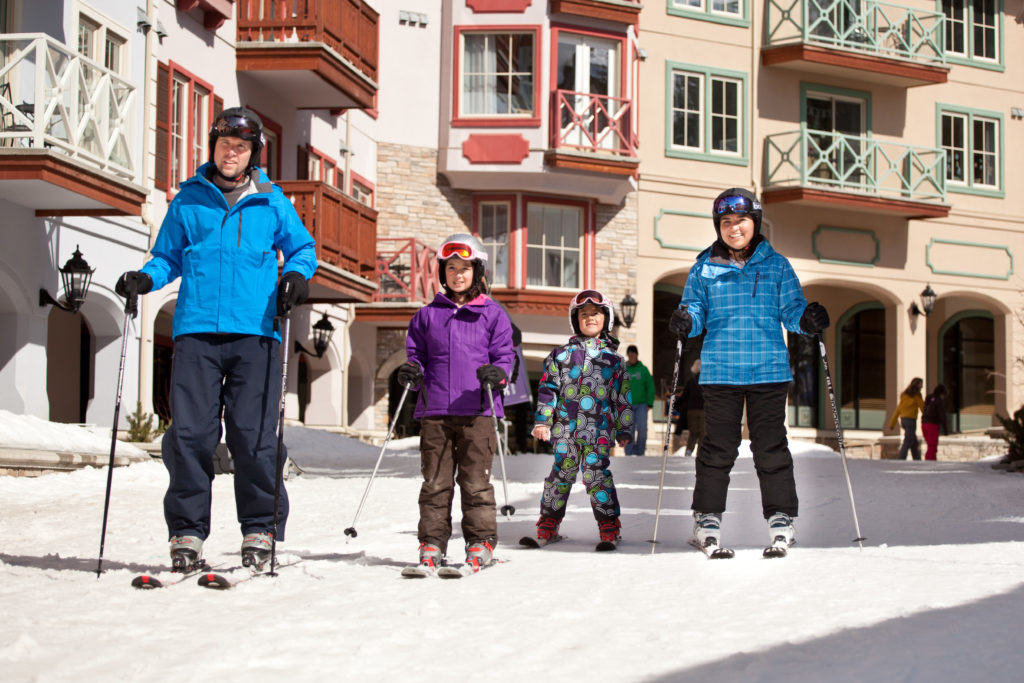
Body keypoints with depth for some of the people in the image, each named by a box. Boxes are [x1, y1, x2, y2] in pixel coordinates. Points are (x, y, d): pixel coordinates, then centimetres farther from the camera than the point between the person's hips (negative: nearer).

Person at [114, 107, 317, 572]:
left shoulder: (271, 202, 12)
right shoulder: (188, 200, 13)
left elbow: (302, 248, 19)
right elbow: (168, 255, 18)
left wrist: (296, 274, -1)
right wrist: (145, 278, -2)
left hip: (255, 332, -1)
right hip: (196, 330, 1)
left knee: (254, 435, -3)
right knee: (190, 432, -4)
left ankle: (260, 531, 8)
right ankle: (187, 533, 3)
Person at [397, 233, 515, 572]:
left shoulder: (493, 314, 8)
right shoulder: (428, 315, 14)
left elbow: (504, 354, 6)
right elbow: (416, 352, 18)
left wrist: (497, 373, -15)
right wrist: (411, 371, -3)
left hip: (477, 411, -2)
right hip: (435, 411, 2)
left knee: (476, 480, -2)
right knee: (435, 481, 2)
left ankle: (481, 542, 6)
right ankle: (432, 543, 7)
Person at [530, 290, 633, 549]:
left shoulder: (613, 357, 11)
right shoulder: (562, 354, 11)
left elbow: (622, 396, 14)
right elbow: (548, 388, 10)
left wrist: (624, 429, 12)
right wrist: (542, 420, 3)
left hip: (600, 430, -1)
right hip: (565, 426, 1)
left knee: (596, 474, -9)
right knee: (562, 472, 4)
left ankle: (609, 526, -1)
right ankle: (548, 523, 18)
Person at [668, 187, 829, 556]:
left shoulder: (776, 265, 8)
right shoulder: (705, 268, 8)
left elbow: (791, 310, 7)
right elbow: (696, 310, 9)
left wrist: (807, 319, -15)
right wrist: (685, 322, -14)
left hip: (769, 370, 0)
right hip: (720, 370, 0)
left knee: (771, 446, 0)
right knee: (718, 446, 1)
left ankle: (780, 519, 7)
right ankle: (707, 519, 9)